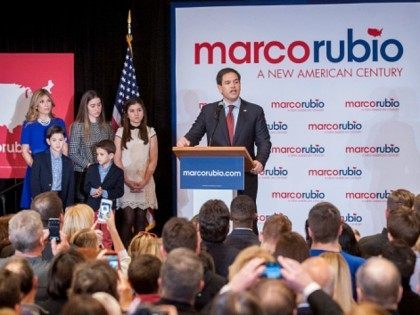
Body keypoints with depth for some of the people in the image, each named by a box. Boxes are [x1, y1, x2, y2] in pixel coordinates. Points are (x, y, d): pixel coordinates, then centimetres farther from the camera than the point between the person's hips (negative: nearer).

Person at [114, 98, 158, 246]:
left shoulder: (150, 132, 8)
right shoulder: (121, 132, 6)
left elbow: (153, 160, 4)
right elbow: (117, 160, 2)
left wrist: (144, 181, -8)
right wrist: (127, 181, -9)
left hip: (145, 182, 1)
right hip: (126, 181, -1)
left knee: (141, 219, 0)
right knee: (128, 218, -9)